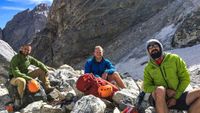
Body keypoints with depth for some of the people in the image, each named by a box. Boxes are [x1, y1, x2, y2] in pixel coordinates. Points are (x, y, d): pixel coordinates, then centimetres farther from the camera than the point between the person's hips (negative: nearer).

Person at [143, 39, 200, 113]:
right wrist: (166, 91, -14)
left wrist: (176, 97, -7)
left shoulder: (174, 58, 6)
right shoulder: (148, 68, 8)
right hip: (160, 99, -1)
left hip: (177, 96, 2)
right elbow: (146, 87, 2)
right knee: (160, 90, -36)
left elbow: (185, 78, 4)